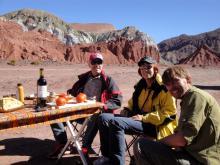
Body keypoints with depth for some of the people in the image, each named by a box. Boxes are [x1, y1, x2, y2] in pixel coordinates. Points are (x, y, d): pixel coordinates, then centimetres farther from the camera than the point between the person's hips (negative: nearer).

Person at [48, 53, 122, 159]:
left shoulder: (108, 81, 2)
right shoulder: (83, 78, 15)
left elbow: (117, 101, -5)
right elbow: (73, 92, 26)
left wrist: (101, 106, -20)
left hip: (97, 113, -5)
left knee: (96, 115, -40)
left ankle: (85, 146, -21)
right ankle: (62, 143, -5)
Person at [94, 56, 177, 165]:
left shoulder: (163, 88, -8)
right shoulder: (140, 86, 16)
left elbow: (169, 113, -15)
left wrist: (144, 118, -19)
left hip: (153, 125, -8)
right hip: (136, 118, 8)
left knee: (116, 123, -31)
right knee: (104, 118, -11)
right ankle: (107, 156, -6)